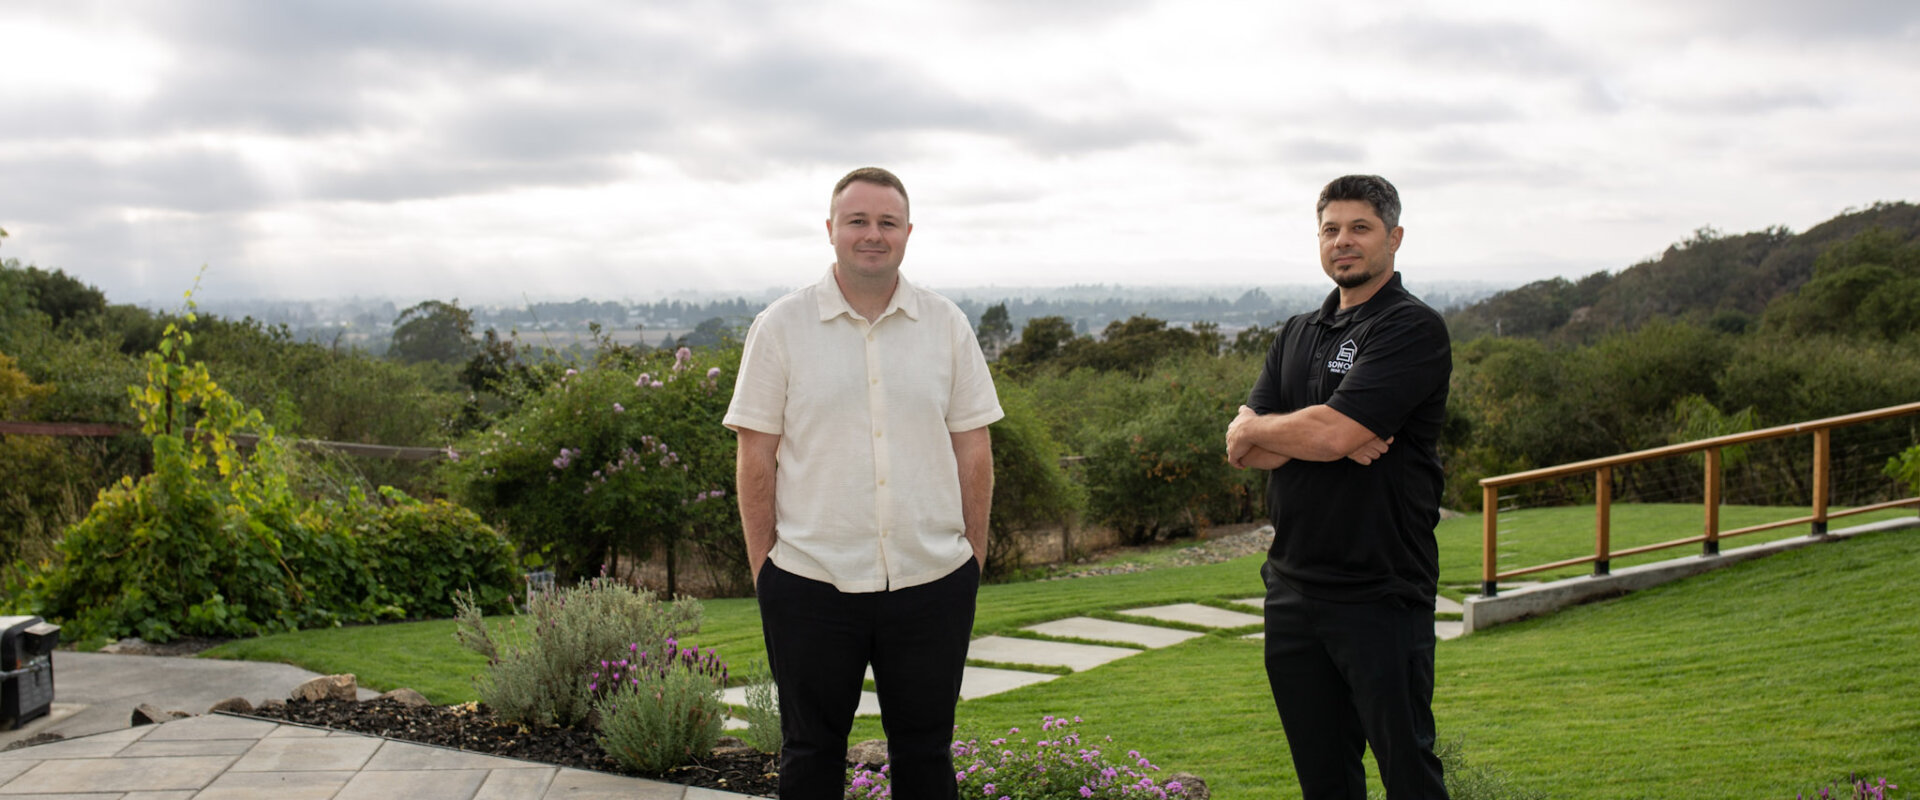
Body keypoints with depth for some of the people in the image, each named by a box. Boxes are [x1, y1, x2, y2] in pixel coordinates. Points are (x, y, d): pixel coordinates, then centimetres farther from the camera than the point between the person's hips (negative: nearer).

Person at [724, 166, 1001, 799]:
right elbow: (756, 458, 0)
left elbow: (973, 451, 8)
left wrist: (974, 560, 5)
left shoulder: (947, 325, 5)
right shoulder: (779, 328, 0)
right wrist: (763, 569, -3)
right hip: (811, 582, -1)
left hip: (932, 580, 2)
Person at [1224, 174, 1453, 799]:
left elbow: (1333, 432, -21)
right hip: (1293, 589, 7)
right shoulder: (1297, 335, 15)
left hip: (1382, 593, -7)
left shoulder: (1413, 328, -8)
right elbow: (1242, 451, 5)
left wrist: (1254, 428, -2)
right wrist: (1323, 438, -13)